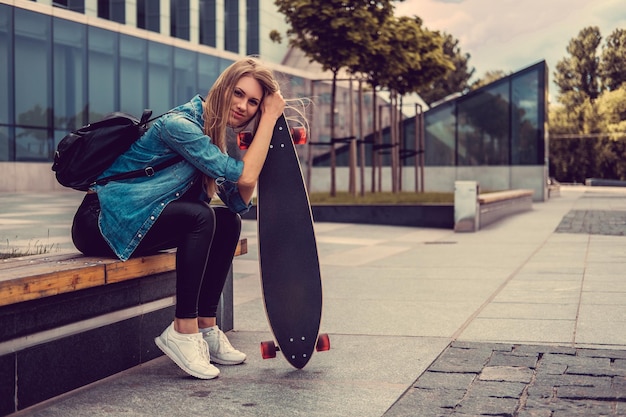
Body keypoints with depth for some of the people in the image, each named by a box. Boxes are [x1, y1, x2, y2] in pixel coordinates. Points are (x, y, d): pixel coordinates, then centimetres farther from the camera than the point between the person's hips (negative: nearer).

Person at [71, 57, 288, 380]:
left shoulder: (213, 133, 9)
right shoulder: (178, 125, -19)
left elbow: (240, 200, 1)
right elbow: (244, 174, -25)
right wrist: (270, 118, -18)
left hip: (135, 225, 9)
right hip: (100, 223, -9)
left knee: (228, 221, -4)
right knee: (200, 217, -26)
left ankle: (205, 326, -1)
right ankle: (182, 332, -21)